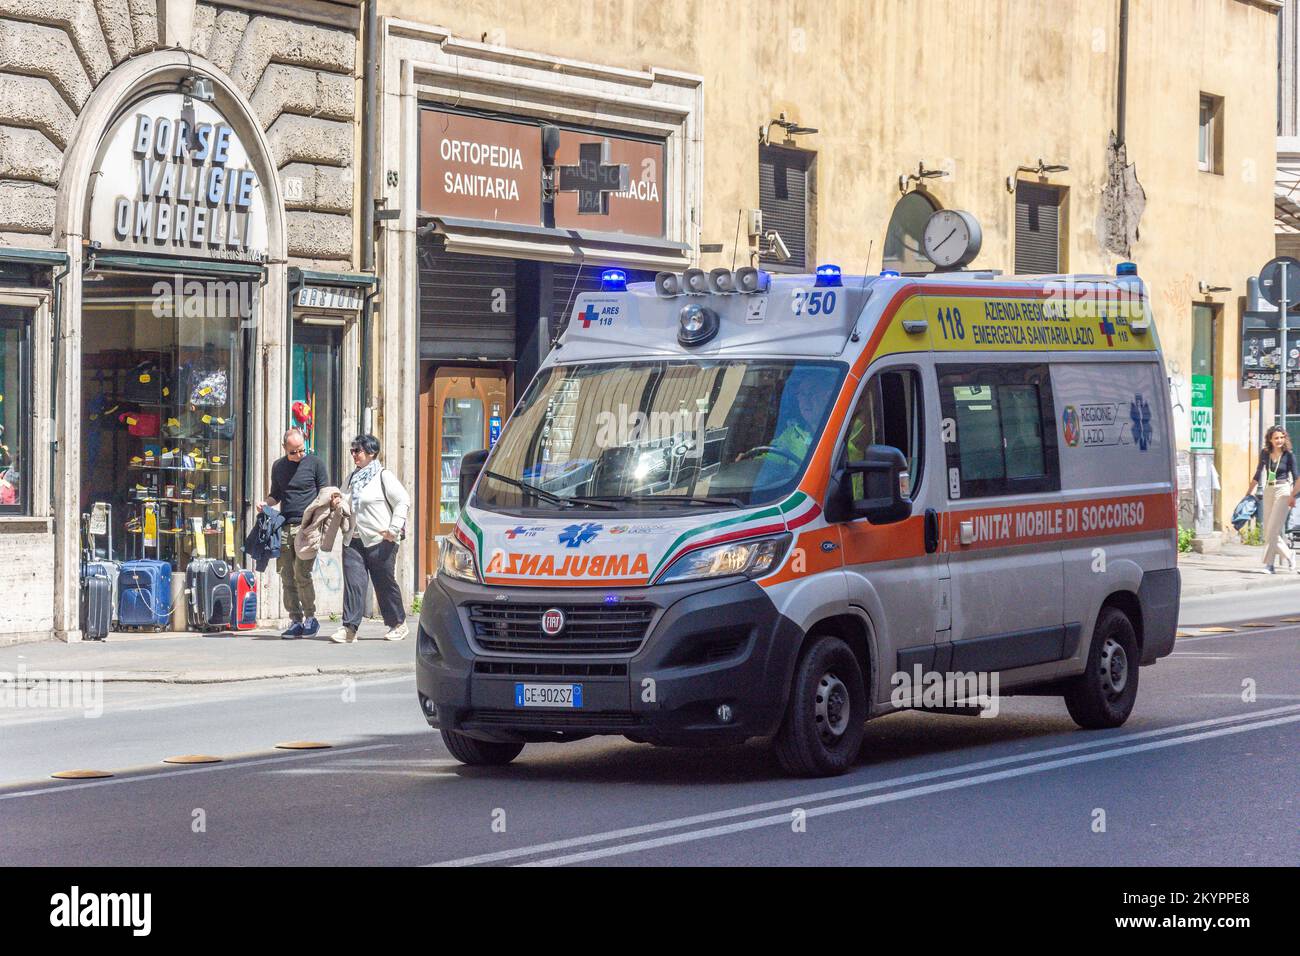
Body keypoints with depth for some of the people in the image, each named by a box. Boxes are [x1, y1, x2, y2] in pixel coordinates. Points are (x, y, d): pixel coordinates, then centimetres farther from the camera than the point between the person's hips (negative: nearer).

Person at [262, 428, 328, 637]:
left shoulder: (315, 463, 4)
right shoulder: (278, 467, 15)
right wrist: (265, 504, 4)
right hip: (284, 526, 5)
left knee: (301, 573, -13)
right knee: (287, 576, 1)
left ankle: (310, 617, 0)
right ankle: (295, 621, 7)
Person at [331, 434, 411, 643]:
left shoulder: (383, 476, -5)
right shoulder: (352, 478, 16)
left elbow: (403, 501, -10)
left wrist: (394, 529, -17)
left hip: (380, 541, -5)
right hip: (354, 540, 6)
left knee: (385, 583, 6)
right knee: (353, 583, -7)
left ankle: (399, 624, 23)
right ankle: (349, 628, -12)